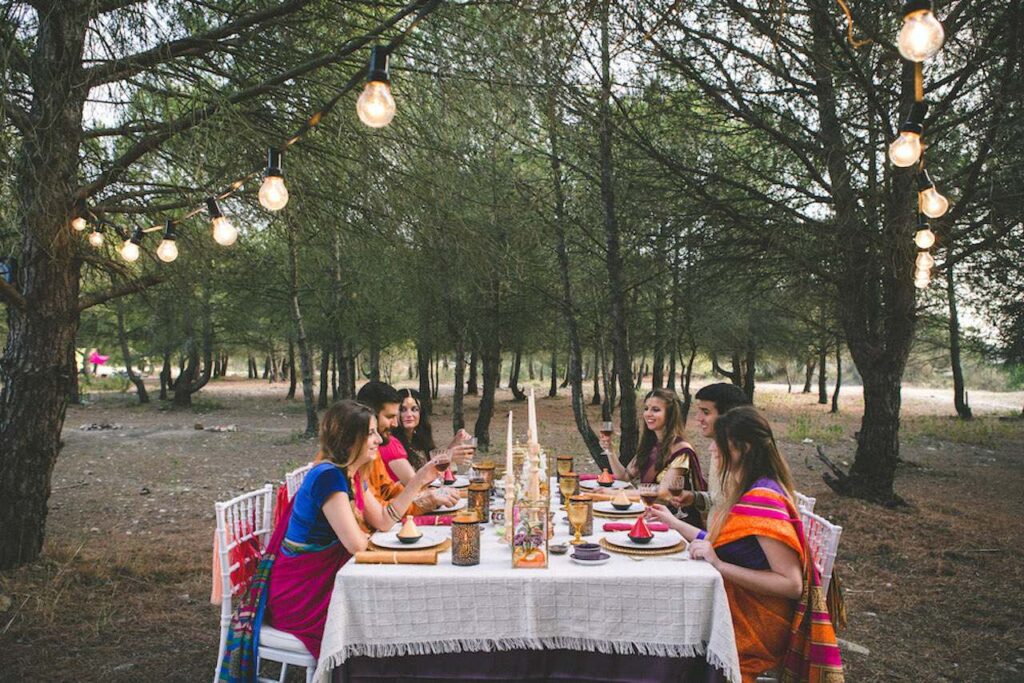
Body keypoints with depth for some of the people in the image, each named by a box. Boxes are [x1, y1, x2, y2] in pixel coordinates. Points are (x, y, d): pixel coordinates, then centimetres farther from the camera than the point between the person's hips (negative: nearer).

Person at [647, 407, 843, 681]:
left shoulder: (762, 499, -23)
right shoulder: (749, 491, 5)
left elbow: (792, 584, -25)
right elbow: (722, 546, 13)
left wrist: (720, 566, -26)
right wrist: (674, 522, 19)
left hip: (753, 625, -8)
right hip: (738, 604, 8)